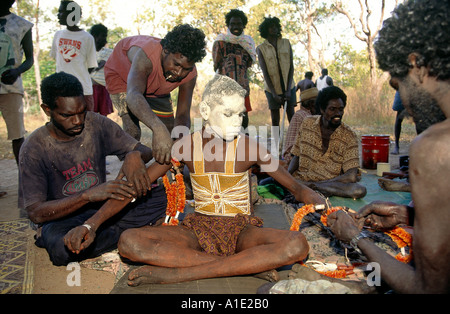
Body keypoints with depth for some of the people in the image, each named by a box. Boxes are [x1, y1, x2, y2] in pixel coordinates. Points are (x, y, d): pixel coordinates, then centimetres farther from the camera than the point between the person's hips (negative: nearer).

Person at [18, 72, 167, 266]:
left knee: (163, 196, -17)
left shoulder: (96, 124, -6)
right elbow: (35, 213, -18)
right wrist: (88, 195, -33)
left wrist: (134, 156, -31)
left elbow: (146, 151, -4)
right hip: (62, 216, -3)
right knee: (62, 249, -39)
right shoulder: (35, 149, -13)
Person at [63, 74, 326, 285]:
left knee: (297, 245, -32)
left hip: (240, 230, 0)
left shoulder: (248, 147, -5)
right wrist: (92, 223, -13)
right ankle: (247, 266, -26)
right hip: (199, 228, 1)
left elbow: (296, 186, -1)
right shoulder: (188, 146, -2)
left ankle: (176, 273, -31)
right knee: (129, 242, -25)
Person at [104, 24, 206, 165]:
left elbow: (183, 115, -28)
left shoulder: (190, 74, -30)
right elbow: (133, 95, -64)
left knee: (170, 129, 8)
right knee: (132, 132, -24)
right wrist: (158, 129, -82)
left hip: (156, 88, 5)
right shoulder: (146, 55, -47)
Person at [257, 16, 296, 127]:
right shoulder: (261, 48, 0)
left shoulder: (286, 43, 6)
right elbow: (265, 72, -5)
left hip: (288, 86, 2)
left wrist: (288, 89, -8)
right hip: (272, 88, -1)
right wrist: (274, 93, -12)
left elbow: (291, 67, 1)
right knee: (275, 119, 2)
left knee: (291, 115, 0)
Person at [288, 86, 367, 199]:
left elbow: (351, 177, -14)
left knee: (360, 191, -31)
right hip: (301, 178, 1)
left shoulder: (349, 136, -6)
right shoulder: (307, 123, 3)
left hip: (332, 182, -1)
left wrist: (315, 184, -19)